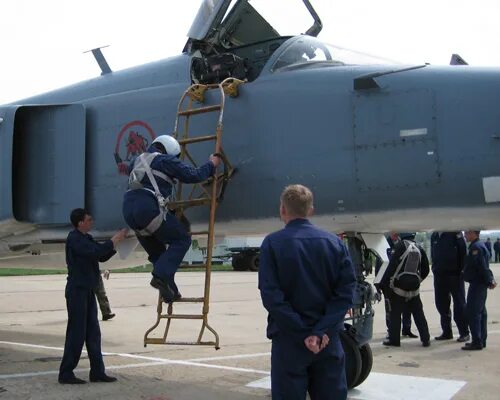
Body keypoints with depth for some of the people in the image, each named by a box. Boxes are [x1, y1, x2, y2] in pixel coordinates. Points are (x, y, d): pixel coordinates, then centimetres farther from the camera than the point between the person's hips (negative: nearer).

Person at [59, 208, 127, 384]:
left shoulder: (86, 238, 14)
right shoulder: (74, 239, -15)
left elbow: (102, 256, 16)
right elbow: (96, 252, -26)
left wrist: (117, 241, 4)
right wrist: (115, 239, -17)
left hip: (87, 291, 9)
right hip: (77, 291, -9)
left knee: (93, 333, 9)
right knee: (77, 333, -4)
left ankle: (97, 372, 14)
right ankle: (66, 373, 5)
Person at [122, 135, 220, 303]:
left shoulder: (138, 160, 28)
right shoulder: (166, 160, 8)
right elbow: (193, 175, 4)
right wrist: (211, 164, 20)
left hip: (128, 208, 8)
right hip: (149, 207, -7)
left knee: (156, 251, 19)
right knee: (181, 239, 3)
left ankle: (169, 291, 14)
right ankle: (161, 276, -14)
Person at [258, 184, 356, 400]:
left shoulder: (272, 243, -6)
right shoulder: (334, 242, 3)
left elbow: (271, 295, -13)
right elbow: (346, 290, -5)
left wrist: (302, 333, -12)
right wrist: (323, 331, -10)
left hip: (289, 340, -3)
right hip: (328, 339, 3)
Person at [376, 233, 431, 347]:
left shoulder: (401, 246, -11)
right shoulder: (419, 249, 4)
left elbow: (392, 266, -14)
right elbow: (425, 269, 12)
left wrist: (382, 283, -10)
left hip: (398, 287, -4)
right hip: (414, 288, 4)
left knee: (395, 314, 6)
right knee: (419, 314, 11)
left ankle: (394, 339, 10)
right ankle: (425, 339, 11)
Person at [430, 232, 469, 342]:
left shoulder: (455, 233, -9)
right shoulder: (434, 236, 10)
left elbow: (463, 251, -13)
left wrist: (461, 269, -15)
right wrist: (435, 268, 9)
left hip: (455, 274, -6)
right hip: (439, 275, 6)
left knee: (459, 304, 1)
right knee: (441, 304, 10)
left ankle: (464, 333, 10)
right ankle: (446, 332, 22)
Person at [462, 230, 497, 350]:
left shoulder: (476, 247, -18)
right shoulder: (479, 246, 16)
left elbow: (483, 267, -22)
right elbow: (484, 267, 16)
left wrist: (489, 281, -15)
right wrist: (490, 279, 9)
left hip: (476, 285, -11)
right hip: (480, 285, 11)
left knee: (472, 313, -8)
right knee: (481, 313, 14)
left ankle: (477, 342, -6)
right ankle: (481, 340, 21)